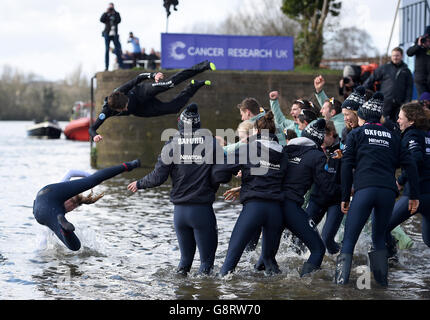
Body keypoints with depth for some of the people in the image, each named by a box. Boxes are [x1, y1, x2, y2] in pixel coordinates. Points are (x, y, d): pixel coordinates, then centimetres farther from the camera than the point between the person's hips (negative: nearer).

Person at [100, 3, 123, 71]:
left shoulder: (116, 14, 10)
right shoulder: (105, 14, 9)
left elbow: (118, 20, -8)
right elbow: (101, 20, -9)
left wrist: (114, 12, -8)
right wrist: (106, 12, -10)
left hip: (114, 34, 0)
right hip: (107, 34, 0)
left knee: (118, 50, -5)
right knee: (107, 50, -3)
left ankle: (120, 66, -3)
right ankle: (106, 67, -3)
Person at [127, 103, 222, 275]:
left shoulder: (172, 145, -3)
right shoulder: (211, 142, -4)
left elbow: (157, 177, -3)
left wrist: (139, 184, 15)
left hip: (180, 210, 2)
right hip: (203, 210, -2)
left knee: (186, 256, 20)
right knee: (207, 257, 6)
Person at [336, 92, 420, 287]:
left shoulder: (356, 134, 15)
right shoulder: (391, 137, 23)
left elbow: (347, 167, 6)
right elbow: (409, 164, 14)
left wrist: (345, 197, 8)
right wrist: (414, 196, 13)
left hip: (365, 190, -3)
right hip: (389, 191, 3)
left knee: (349, 239, 2)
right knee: (379, 238, 19)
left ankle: (341, 280, -10)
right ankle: (382, 279, 11)